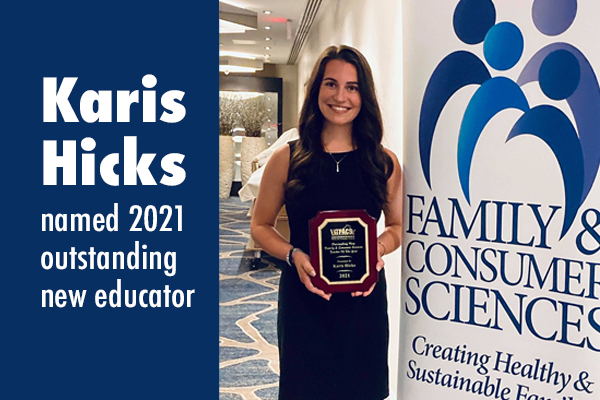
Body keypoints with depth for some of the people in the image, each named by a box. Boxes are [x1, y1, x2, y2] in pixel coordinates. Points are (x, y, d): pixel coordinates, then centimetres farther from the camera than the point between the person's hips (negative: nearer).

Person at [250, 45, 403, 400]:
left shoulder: (384, 162, 1)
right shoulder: (288, 159, -3)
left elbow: (398, 226, 11)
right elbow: (261, 226, 4)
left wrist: (378, 249, -10)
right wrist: (293, 255, -14)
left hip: (365, 302, 1)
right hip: (304, 302, -1)